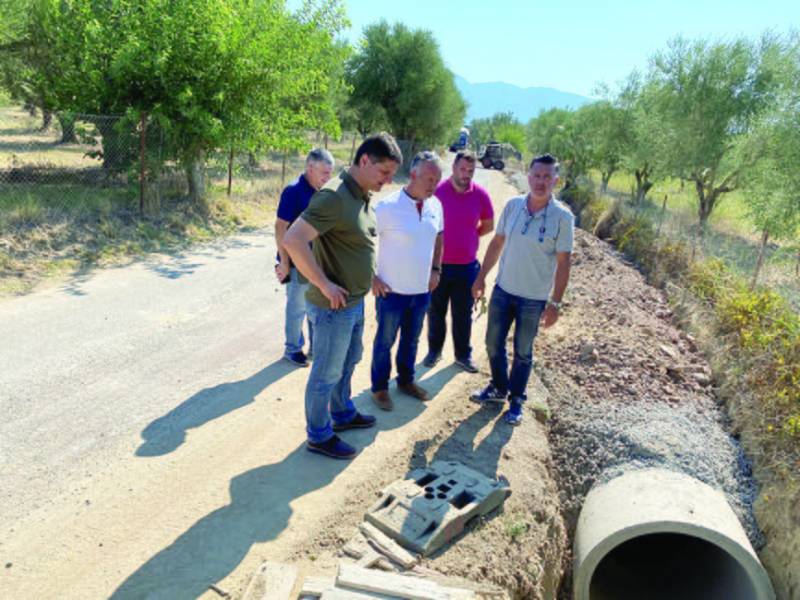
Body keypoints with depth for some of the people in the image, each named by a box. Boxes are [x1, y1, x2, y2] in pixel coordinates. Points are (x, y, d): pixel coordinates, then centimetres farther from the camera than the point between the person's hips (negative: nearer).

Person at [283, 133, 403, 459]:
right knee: (327, 373, 8)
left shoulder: (364, 196, 6)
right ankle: (319, 436, 27)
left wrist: (370, 276, 13)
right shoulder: (334, 196, -23)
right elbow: (293, 241, -31)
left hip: (355, 302, 9)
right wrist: (325, 285, -25)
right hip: (334, 306, -9)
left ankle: (342, 414, 47)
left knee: (348, 362, 25)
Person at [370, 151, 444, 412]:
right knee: (385, 341, 12)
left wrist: (436, 269, 10)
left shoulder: (436, 205, -1)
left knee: (411, 340, 21)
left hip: (422, 290, 5)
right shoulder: (387, 206, -19)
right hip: (391, 291, -5)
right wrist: (372, 278, -13)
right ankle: (379, 387, 30)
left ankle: (406, 380, 41)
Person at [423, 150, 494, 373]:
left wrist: (468, 237, 6)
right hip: (438, 264, -1)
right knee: (436, 311, 13)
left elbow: (488, 225, 10)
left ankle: (463, 354, 28)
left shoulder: (480, 195, -5)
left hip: (467, 266, 1)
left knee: (463, 314, 12)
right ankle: (434, 349, 31)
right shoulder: (437, 190, -11)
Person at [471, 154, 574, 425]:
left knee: (522, 352, 11)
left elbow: (563, 263, -10)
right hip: (503, 290, 3)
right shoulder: (512, 205, -4)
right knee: (493, 344, 15)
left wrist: (555, 303, -12)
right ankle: (498, 388, 39)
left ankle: (516, 400, 32)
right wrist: (481, 277, 7)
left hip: (534, 298, -3)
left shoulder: (562, 216, -13)